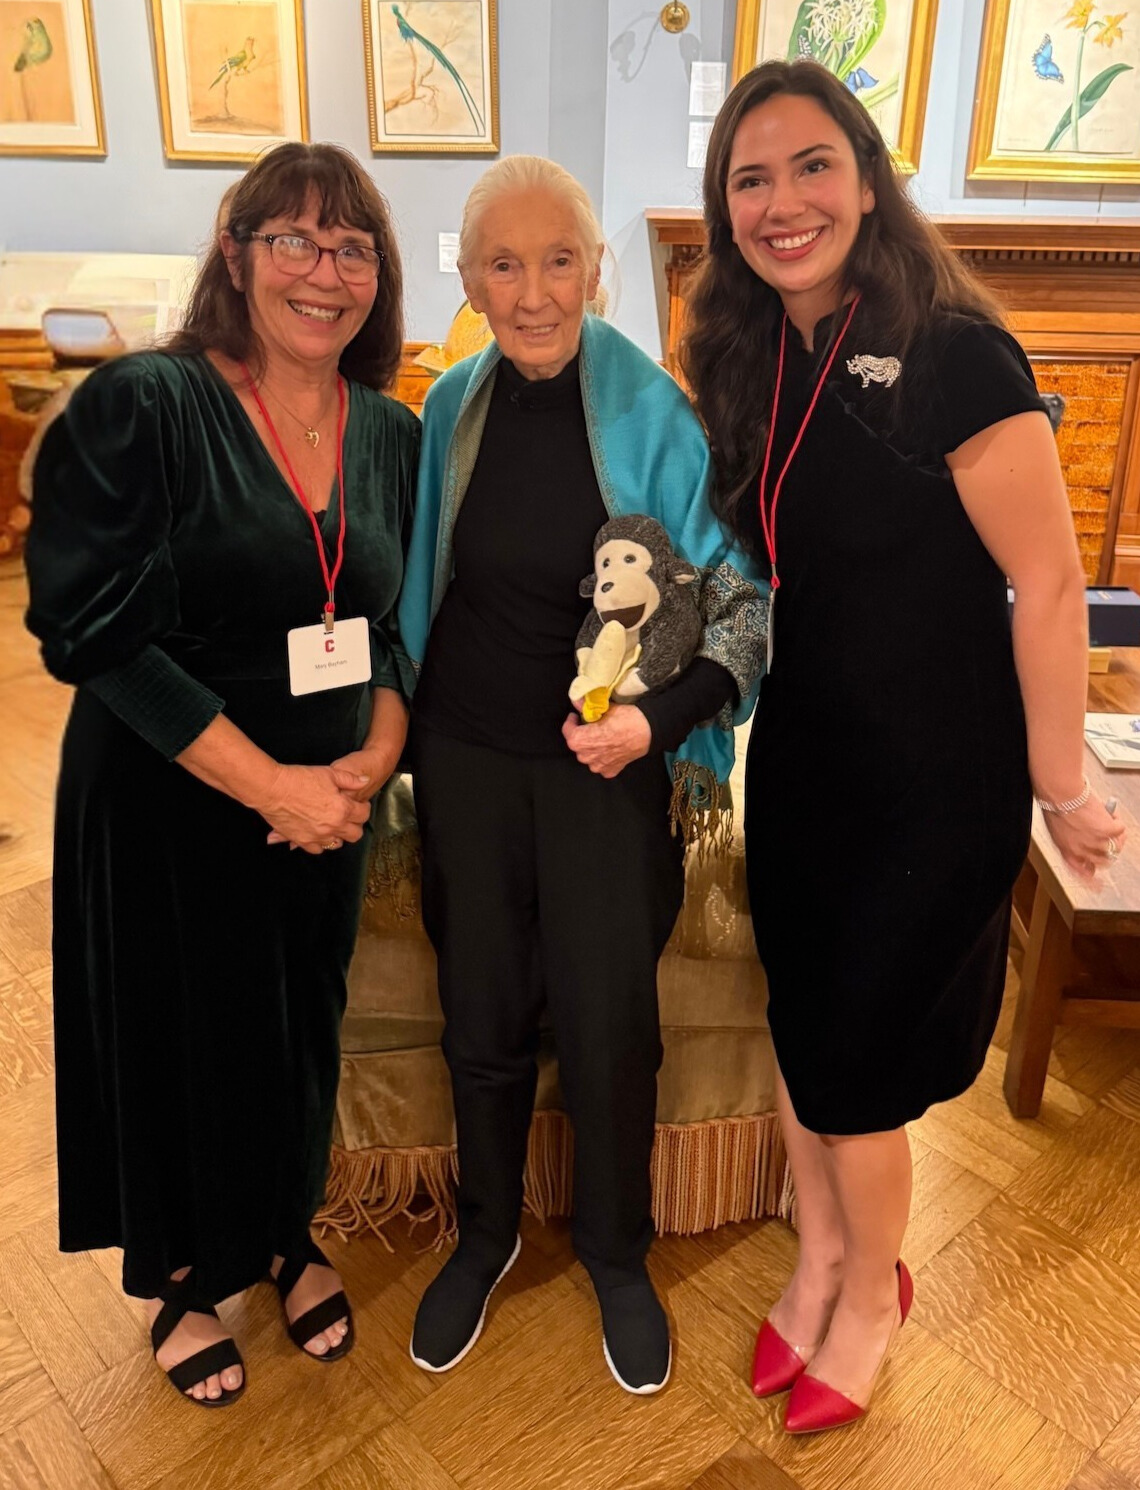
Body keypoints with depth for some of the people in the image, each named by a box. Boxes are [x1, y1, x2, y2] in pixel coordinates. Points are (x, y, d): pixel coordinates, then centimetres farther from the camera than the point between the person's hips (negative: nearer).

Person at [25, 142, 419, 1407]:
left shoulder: (393, 437, 3)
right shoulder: (138, 408, -13)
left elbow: (406, 628, 8)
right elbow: (97, 629, -18)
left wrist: (371, 762, -10)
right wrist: (269, 785, -19)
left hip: (327, 807, 5)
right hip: (166, 808, -4)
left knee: (302, 1032, 19)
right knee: (177, 1044, 13)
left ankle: (285, 1236, 47)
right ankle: (181, 1277, 41)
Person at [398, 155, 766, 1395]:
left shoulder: (652, 413, -11)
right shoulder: (452, 408, -1)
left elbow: (743, 603, -9)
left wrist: (656, 717, -23)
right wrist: (403, 723, 6)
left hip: (607, 764, -2)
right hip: (468, 756, 3)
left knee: (608, 1024, 7)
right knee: (482, 1014, 14)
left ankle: (617, 1254, 35)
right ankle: (485, 1232, 40)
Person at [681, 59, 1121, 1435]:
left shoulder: (952, 354, -19)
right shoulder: (754, 364, 3)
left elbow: (1049, 586, -17)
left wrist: (1058, 788, -12)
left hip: (931, 781, -6)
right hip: (798, 763, 6)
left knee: (854, 1057, 8)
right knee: (801, 1026, 17)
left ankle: (873, 1288, 38)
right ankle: (819, 1258, 43)